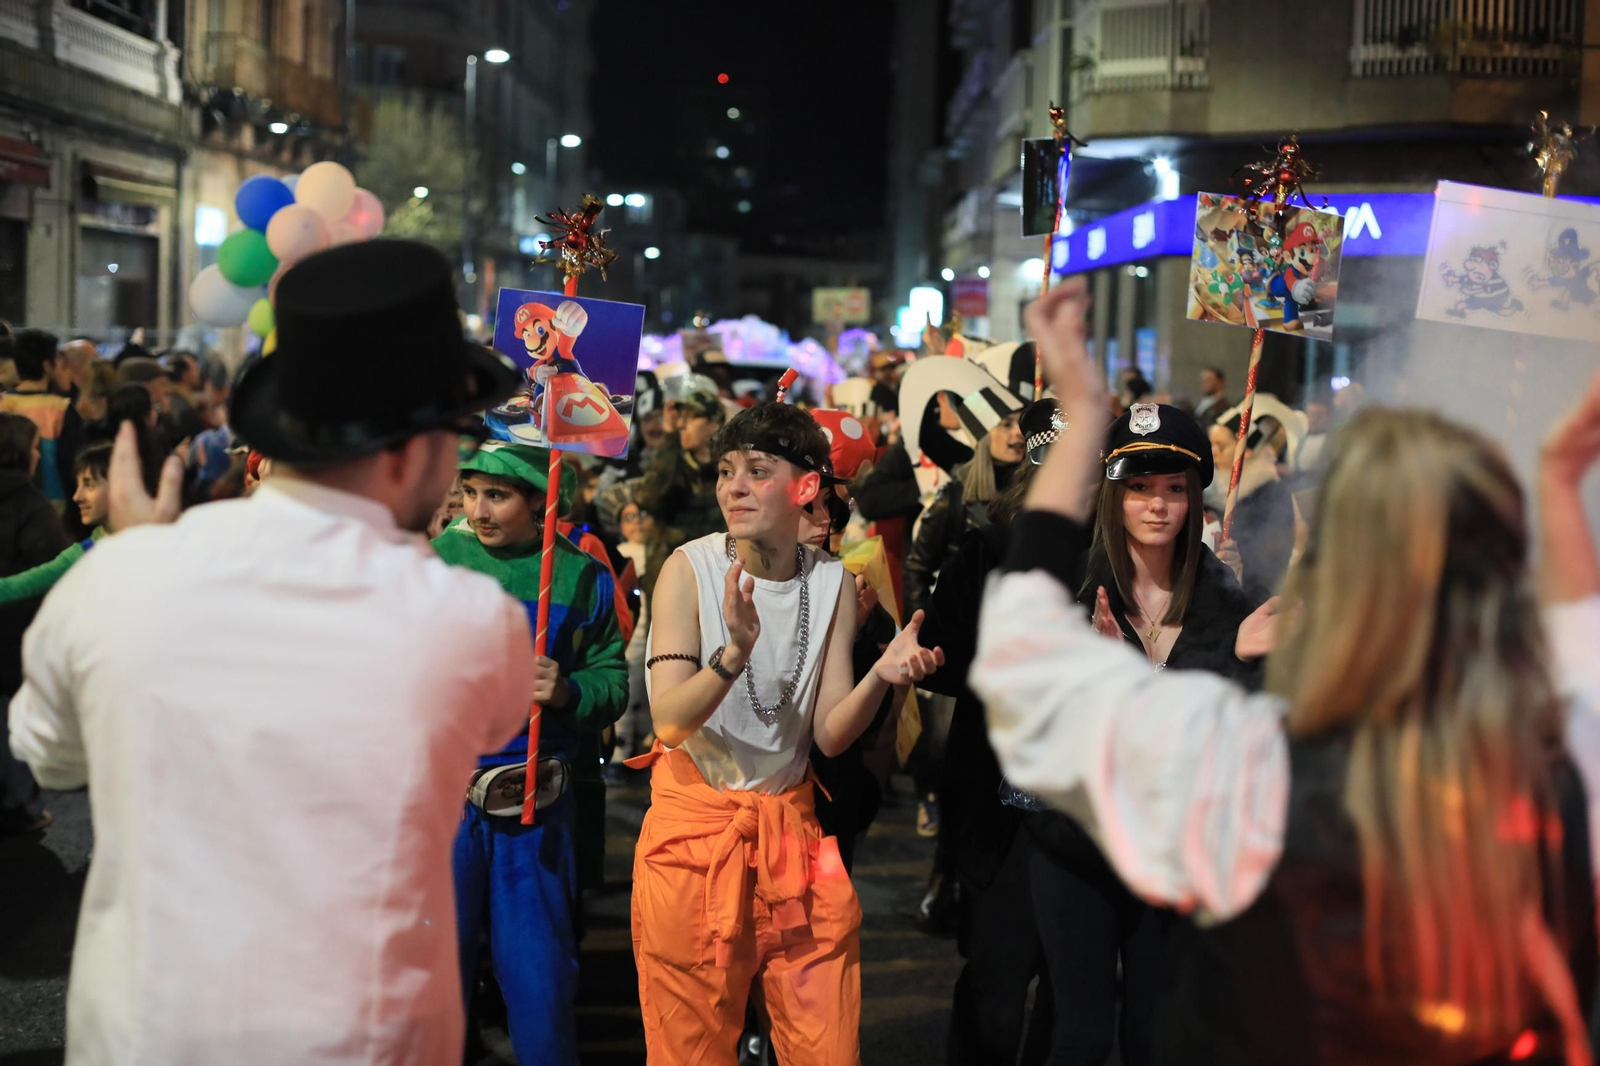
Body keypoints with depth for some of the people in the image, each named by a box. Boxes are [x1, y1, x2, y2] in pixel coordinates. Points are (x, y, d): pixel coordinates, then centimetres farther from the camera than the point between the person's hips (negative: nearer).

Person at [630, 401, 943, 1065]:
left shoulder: (833, 582, 0)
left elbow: (829, 735, -3)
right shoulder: (691, 568, -10)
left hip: (791, 824, 3)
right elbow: (670, 721, -19)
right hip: (695, 825, -3)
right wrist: (737, 652, -36)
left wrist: (881, 676, -22)